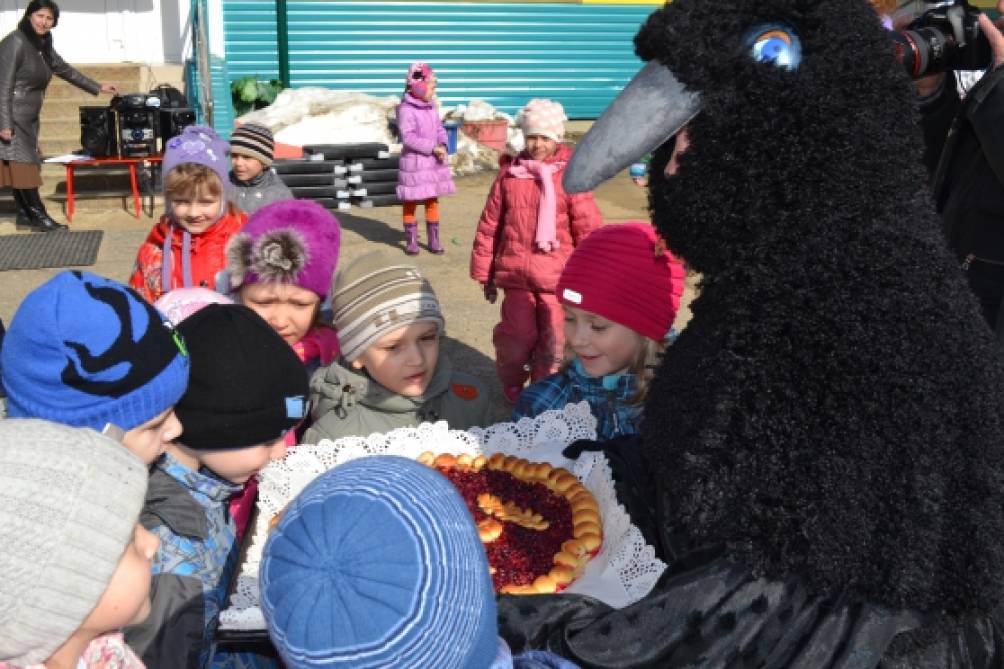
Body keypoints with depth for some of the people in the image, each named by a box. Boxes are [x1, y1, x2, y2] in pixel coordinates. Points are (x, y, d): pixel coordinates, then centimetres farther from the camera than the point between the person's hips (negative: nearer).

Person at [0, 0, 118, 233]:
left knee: (22, 165, 8)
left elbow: (65, 70, 27)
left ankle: (25, 215, 11)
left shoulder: (42, 45, 13)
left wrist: (98, 87, 30)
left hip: (26, 118, 9)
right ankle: (39, 217, -9)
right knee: (23, 164, -9)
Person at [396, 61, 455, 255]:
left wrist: (442, 146, -10)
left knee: (433, 199, 12)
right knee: (411, 202, 5)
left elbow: (440, 129, 10)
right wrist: (432, 148, -21)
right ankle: (411, 240, 16)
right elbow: (408, 137, -20)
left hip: (434, 161, 6)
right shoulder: (406, 109, -15)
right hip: (414, 162, -6)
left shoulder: (432, 106, 6)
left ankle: (434, 239, 21)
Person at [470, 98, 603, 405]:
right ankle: (512, 387, 33)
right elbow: (489, 226, 8)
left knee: (554, 340, 6)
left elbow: (588, 229, -1)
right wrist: (485, 273, 10)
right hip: (515, 274, 1)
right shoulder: (508, 175, 4)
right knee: (517, 336, 7)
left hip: (558, 275, -1)